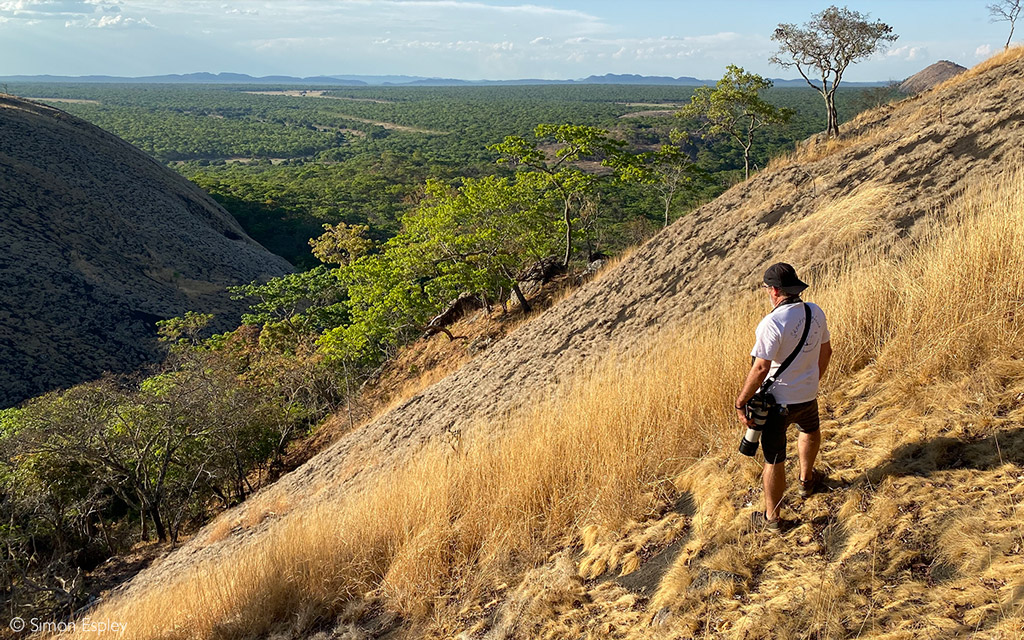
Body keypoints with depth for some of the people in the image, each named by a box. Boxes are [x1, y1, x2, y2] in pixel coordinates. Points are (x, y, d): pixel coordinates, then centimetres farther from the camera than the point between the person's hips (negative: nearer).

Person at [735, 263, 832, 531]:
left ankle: (771, 516, 23)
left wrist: (741, 402, -17)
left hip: (777, 400, -6)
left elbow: (760, 368, -26)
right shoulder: (815, 312, -4)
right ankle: (806, 480, 56)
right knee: (810, 430, 37)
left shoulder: (772, 323, -26)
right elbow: (826, 351, 9)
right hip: (808, 394, 6)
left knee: (774, 459, 8)